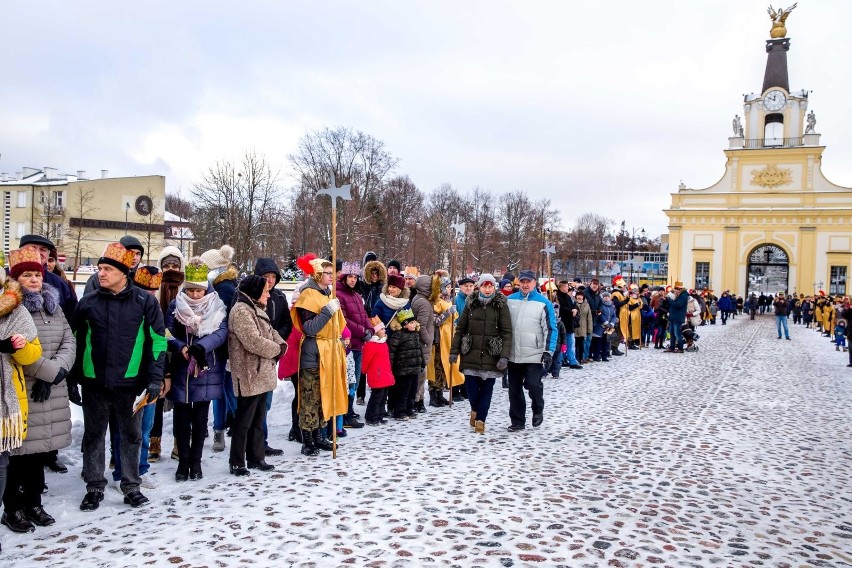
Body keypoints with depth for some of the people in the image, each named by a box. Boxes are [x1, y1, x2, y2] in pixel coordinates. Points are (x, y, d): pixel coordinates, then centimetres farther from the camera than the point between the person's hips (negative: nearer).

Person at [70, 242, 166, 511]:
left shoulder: (145, 302, -3)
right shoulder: (88, 303, 3)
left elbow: (158, 340, -2)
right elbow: (76, 342, 11)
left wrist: (155, 378, -8)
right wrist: (72, 379, 7)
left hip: (130, 381, -2)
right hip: (94, 381, 2)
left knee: (132, 435, 9)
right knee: (93, 435, 11)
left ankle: (131, 486, 23)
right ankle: (94, 487, 25)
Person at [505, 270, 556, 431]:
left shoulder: (543, 303, -3)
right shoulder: (510, 300, 8)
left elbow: (550, 329, -4)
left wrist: (548, 351, -11)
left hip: (534, 355, -4)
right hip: (513, 355, 4)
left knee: (533, 385, -10)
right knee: (514, 389, 9)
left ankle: (538, 411, 20)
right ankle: (517, 421, 22)